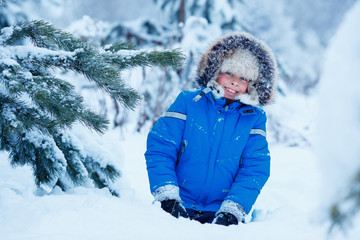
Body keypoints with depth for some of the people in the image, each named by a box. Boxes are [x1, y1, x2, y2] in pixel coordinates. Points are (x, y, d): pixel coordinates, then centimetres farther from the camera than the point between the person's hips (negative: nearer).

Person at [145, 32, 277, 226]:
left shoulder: (254, 118, 9)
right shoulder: (187, 102, 7)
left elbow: (255, 170, 2)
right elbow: (159, 149, 1)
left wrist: (231, 212, -12)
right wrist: (167, 197, -11)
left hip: (221, 212, 1)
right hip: (180, 208, -1)